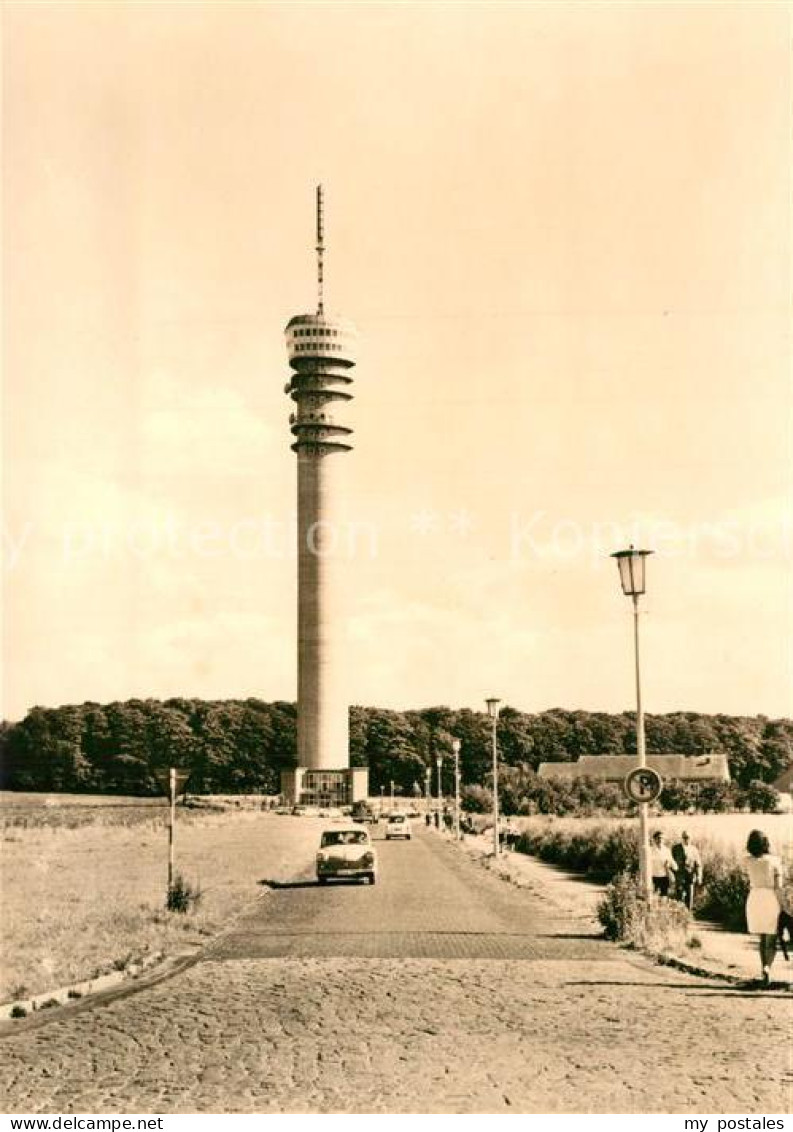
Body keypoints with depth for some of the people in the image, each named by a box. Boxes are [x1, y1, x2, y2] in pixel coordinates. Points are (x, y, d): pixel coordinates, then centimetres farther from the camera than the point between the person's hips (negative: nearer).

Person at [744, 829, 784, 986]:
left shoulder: (748, 861, -1)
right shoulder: (775, 860, -9)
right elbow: (778, 887, -11)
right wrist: (781, 908, -6)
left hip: (754, 900, 3)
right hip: (771, 900, -3)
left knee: (762, 939, 18)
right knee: (771, 942, 3)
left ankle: (764, 970, 16)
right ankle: (767, 967, -21)